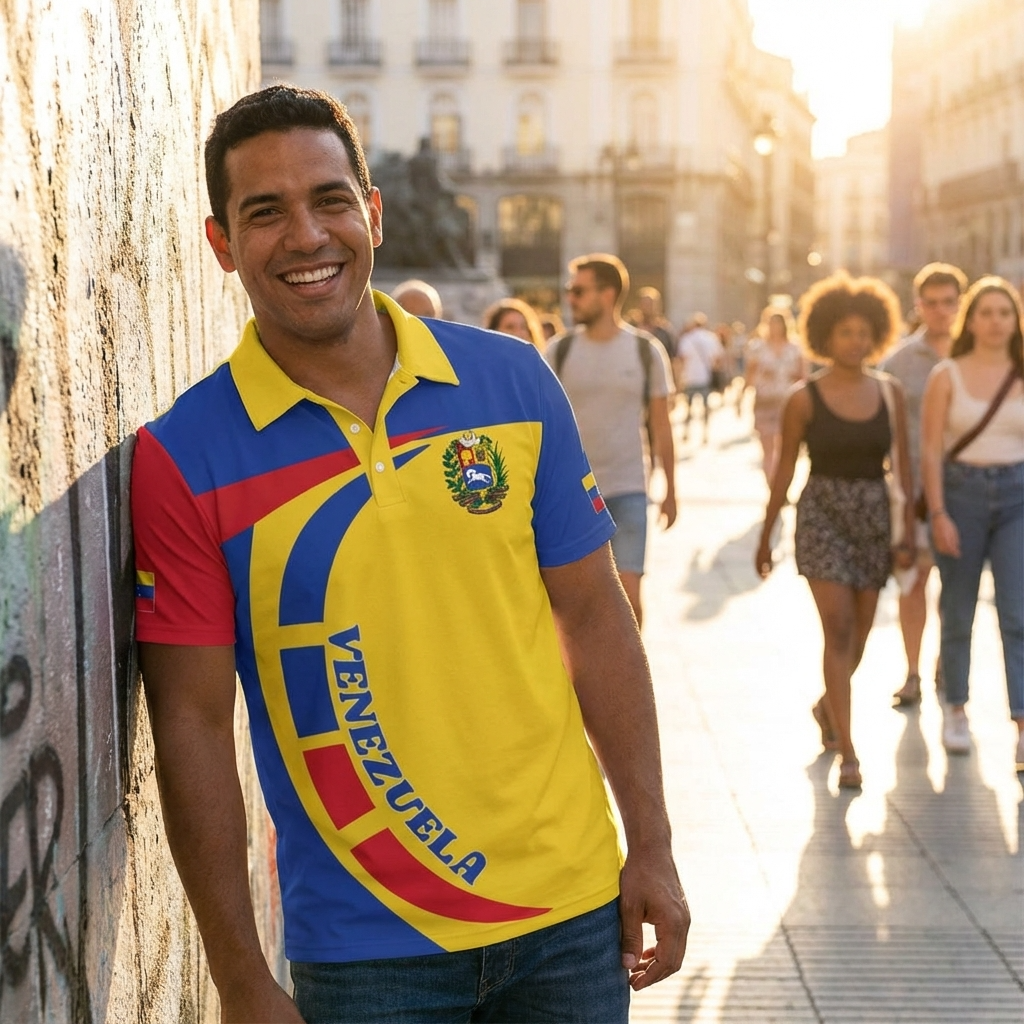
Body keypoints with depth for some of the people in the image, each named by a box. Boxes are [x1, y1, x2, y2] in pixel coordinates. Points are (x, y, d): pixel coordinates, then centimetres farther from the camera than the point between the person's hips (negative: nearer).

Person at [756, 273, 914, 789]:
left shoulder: (890, 392, 3)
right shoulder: (804, 398, -5)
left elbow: (903, 466, 5)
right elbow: (784, 470, 1)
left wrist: (908, 530, -1)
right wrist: (765, 535, 5)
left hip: (875, 514, 4)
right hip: (822, 513, -3)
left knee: (859, 633, 12)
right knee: (838, 630, -11)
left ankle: (827, 704, 41)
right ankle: (847, 752, -7)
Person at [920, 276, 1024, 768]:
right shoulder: (947, 376, 0)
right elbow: (930, 450, -3)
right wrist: (938, 514, -11)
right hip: (961, 492, -1)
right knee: (957, 613, 9)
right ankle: (955, 711, 27)